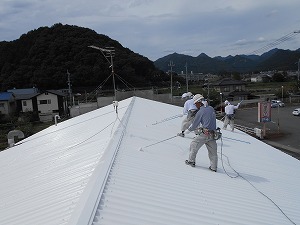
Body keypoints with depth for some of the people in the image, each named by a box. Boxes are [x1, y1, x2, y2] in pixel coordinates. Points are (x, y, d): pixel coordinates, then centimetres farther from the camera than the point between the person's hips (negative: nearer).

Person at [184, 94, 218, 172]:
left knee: (193, 146, 14)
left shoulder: (200, 112, -10)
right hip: (213, 134, 6)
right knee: (213, 151, 13)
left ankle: (191, 161, 24)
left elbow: (194, 125, -3)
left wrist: (187, 131, 13)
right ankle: (214, 167, 17)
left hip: (204, 133, -6)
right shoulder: (211, 109, 8)